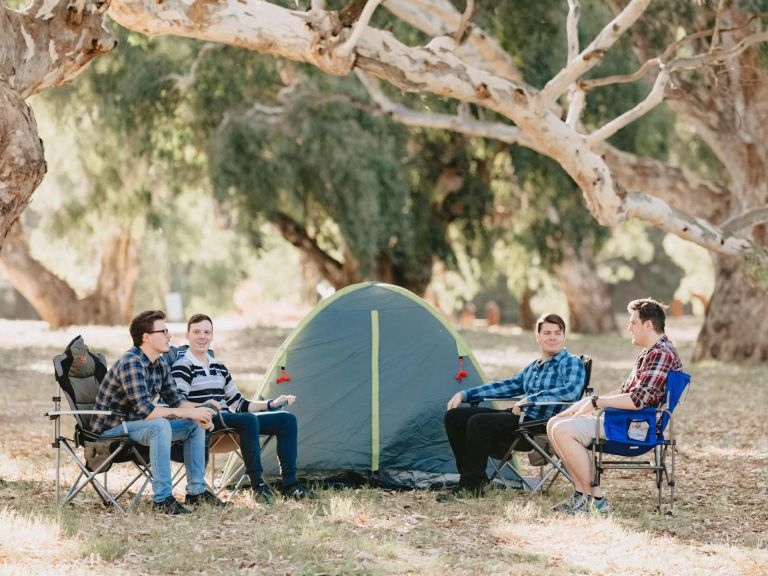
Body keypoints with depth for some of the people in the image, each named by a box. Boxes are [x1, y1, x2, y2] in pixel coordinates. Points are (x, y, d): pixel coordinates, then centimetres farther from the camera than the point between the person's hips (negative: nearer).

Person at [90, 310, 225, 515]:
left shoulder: (160, 364, 4)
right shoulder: (131, 363, -25)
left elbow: (175, 399, 10)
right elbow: (145, 410, -33)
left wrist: (198, 412, -12)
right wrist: (191, 413, -29)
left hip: (134, 422, 9)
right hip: (111, 428, -9)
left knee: (196, 425, 3)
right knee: (160, 425, -35)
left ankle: (196, 491, 5)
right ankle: (162, 498, -32)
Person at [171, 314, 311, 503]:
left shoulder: (218, 366, 21)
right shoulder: (183, 366, -4)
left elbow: (238, 404, 22)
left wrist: (271, 404, 13)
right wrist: (203, 406, -36)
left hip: (227, 419, 9)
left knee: (286, 419, -2)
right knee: (249, 420, -37)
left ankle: (289, 484, -8)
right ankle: (257, 484, -29)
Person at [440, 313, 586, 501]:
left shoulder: (572, 364, -1)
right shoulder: (532, 368, 25)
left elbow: (571, 391, -20)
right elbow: (506, 386, 28)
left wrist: (529, 400, -22)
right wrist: (464, 394, 20)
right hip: (521, 418, 9)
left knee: (478, 422, -28)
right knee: (454, 416, -1)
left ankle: (472, 485, -17)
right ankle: (470, 479, -3)